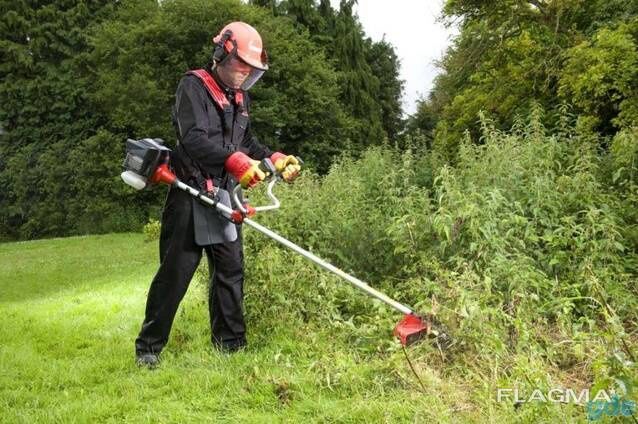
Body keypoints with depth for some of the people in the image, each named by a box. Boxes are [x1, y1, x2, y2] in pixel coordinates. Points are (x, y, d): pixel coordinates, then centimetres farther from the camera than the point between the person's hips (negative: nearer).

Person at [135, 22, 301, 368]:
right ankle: (148, 347, 8)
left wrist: (275, 159, 7)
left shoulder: (241, 99, 17)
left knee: (231, 271, 9)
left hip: (224, 197, 8)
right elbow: (194, 139, -24)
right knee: (175, 272, -4)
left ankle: (230, 345, 19)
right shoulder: (193, 86, -9)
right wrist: (235, 161, -37)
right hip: (190, 197, -7)